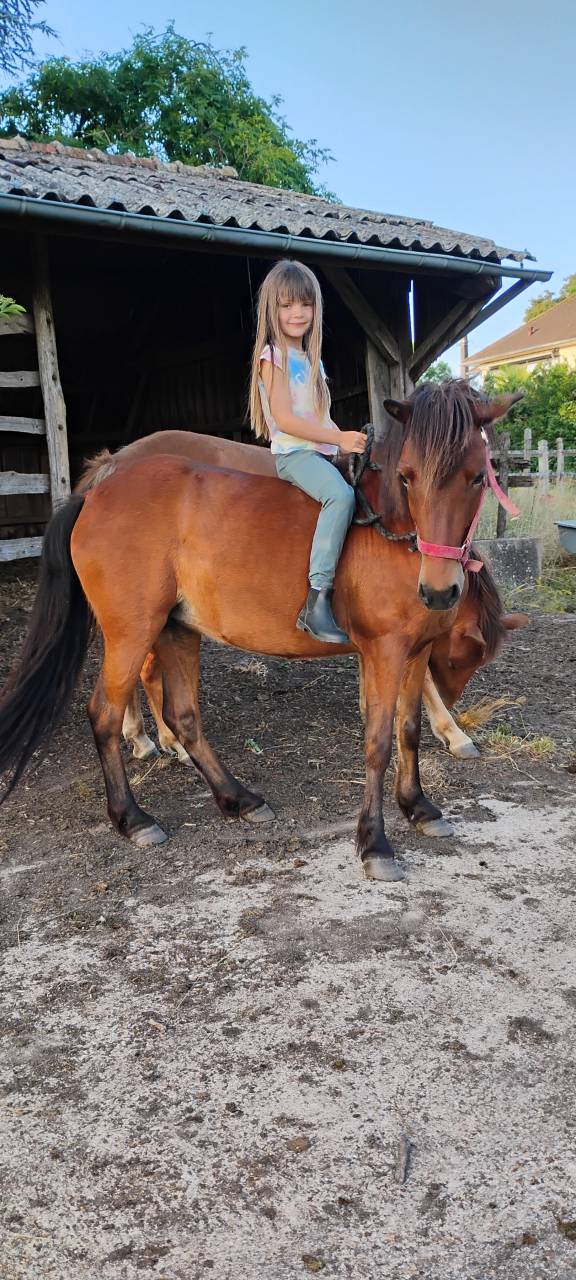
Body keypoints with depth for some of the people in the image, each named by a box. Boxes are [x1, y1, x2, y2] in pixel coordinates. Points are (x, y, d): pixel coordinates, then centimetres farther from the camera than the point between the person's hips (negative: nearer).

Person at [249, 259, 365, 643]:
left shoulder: (311, 359, 21)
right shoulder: (274, 356, -5)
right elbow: (284, 419, -15)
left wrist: (348, 443, 7)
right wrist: (339, 438, -20)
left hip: (323, 453, 9)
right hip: (293, 454, -9)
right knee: (342, 495, -34)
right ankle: (318, 600, -39)